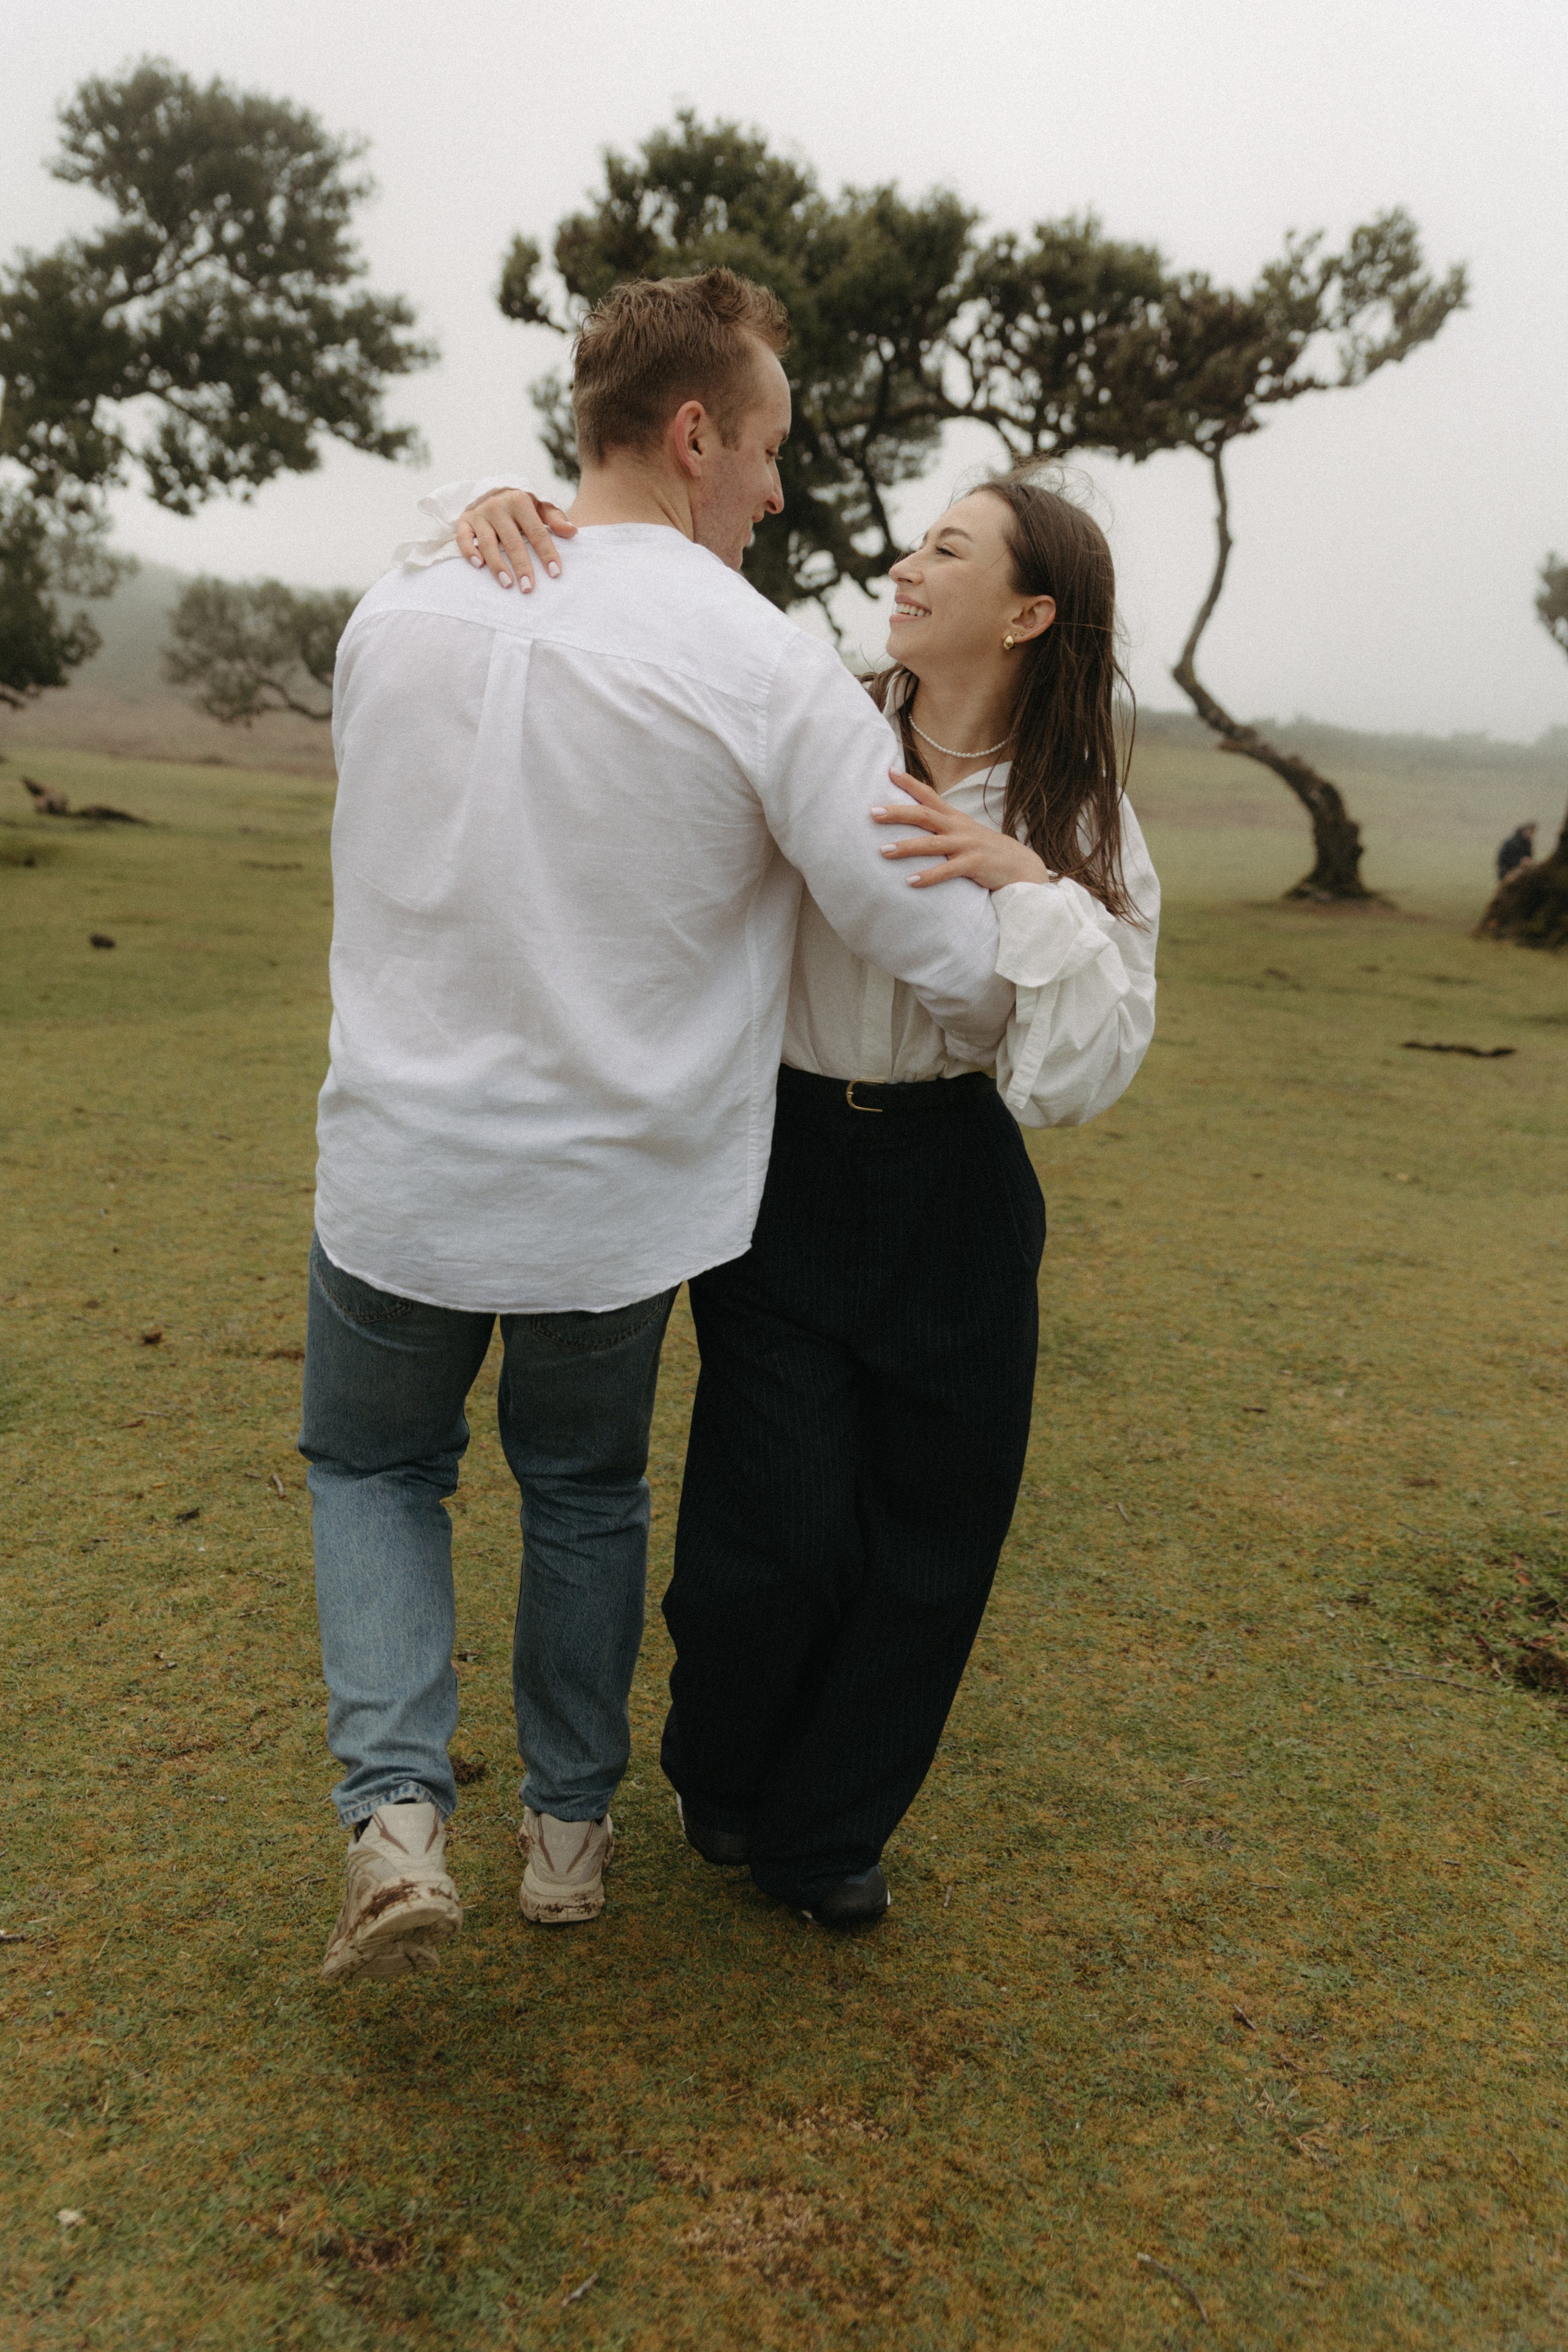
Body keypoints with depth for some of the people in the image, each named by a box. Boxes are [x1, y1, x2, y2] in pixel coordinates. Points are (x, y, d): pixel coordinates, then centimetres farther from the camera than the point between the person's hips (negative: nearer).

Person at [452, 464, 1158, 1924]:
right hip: (781, 1165, -1)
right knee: (781, 1531, -4)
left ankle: (822, 1832, 36)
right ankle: (715, 1769, 34)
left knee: (931, 1532, 8)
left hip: (953, 1197, 2)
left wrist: (1026, 882, -25)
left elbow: (1079, 1076, -13)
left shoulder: (1081, 822, -3)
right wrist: (509, 513, -19)